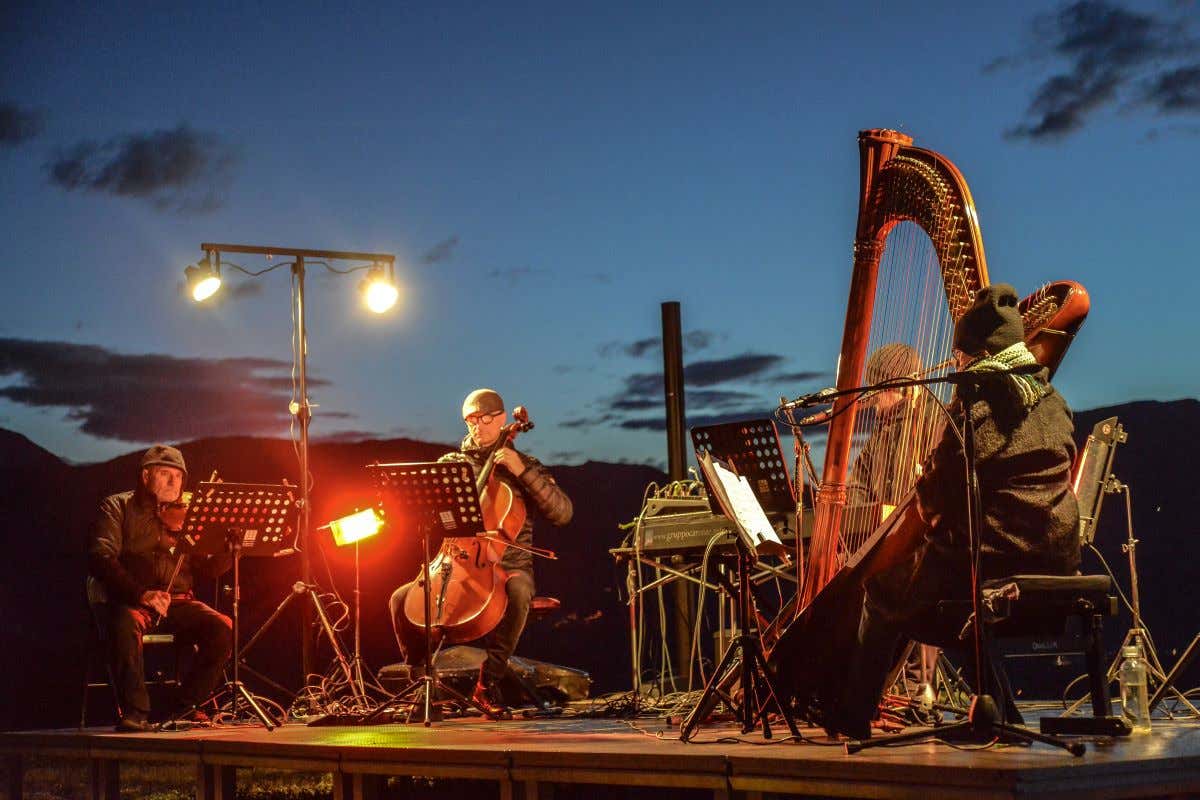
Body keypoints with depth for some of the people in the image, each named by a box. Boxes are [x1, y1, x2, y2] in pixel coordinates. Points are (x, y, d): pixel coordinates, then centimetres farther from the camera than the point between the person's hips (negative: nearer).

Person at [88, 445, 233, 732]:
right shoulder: (118, 507, 4)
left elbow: (209, 567, 9)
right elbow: (100, 558, -11)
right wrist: (141, 593, -25)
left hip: (178, 600, 4)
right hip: (129, 599, -4)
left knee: (223, 628, -21)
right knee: (126, 623, -37)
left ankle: (186, 705, -3)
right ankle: (134, 711, -24)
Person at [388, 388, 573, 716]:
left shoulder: (526, 466, 8)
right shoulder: (450, 464, 15)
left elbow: (563, 513, -5)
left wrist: (523, 471, -13)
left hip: (508, 567, -2)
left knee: (518, 592, -38)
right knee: (401, 599, -21)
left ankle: (489, 682, -25)